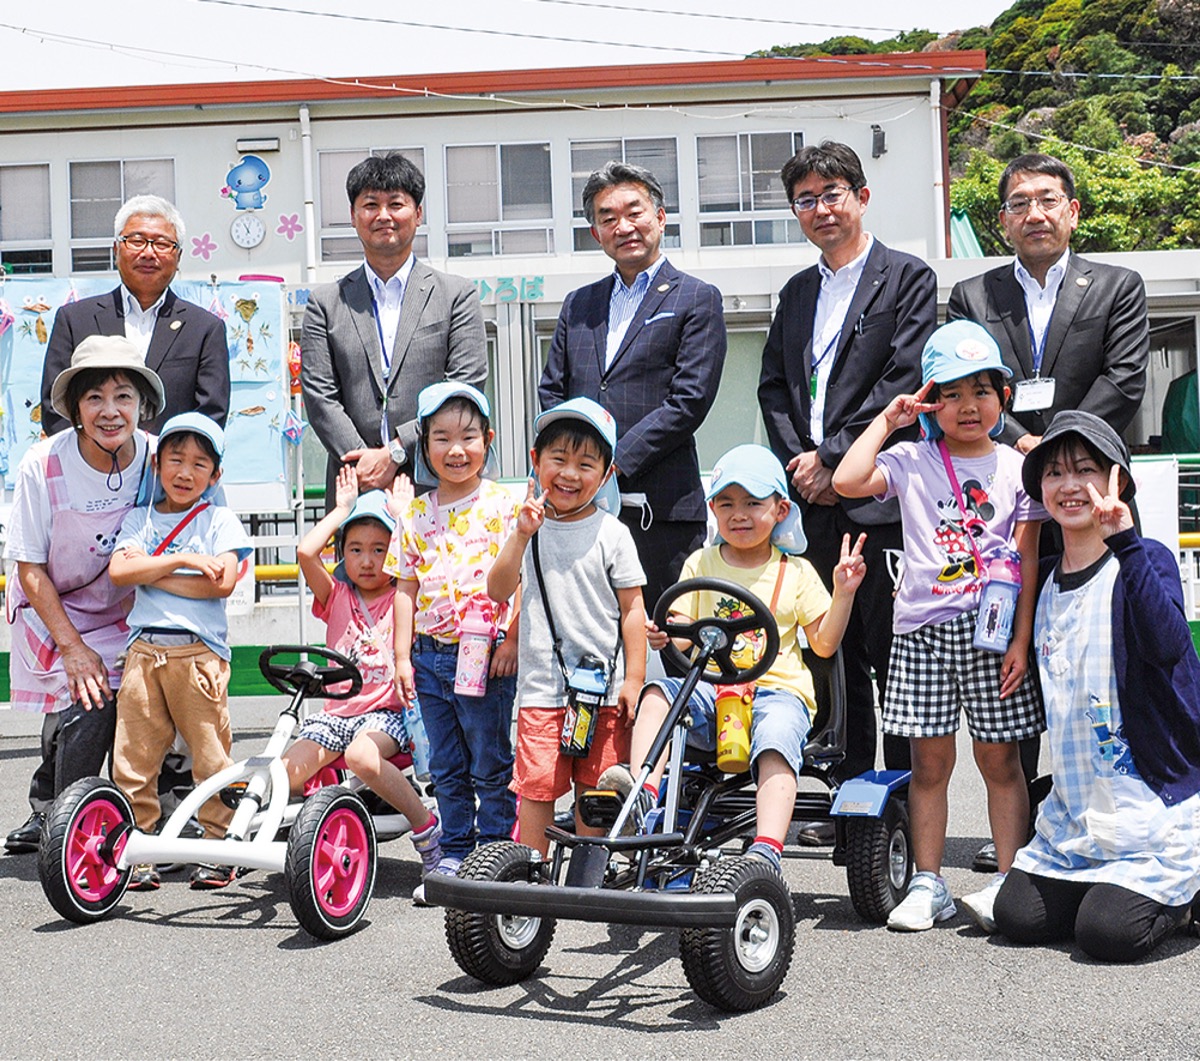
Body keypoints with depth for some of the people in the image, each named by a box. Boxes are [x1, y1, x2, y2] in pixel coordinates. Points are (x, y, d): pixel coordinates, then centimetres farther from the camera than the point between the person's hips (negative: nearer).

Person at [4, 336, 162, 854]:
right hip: (52, 612, -2)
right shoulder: (43, 465, -20)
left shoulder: (157, 460, -15)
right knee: (85, 703, -20)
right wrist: (72, 646, -17)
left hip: (125, 615, 2)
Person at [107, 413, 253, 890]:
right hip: (143, 649, 3)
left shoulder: (219, 520, 6)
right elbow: (118, 571, -2)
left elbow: (222, 583, -9)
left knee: (211, 758, -1)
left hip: (199, 652, -3)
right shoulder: (140, 518, 15)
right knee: (132, 760, 2)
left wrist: (148, 572, -3)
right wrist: (180, 561, -10)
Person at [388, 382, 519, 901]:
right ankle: (455, 856, 23)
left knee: (491, 766, 3)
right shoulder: (417, 515, 9)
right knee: (446, 769, 13)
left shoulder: (505, 506, -4)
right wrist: (402, 656, 5)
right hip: (430, 656, 5)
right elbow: (406, 587, 10)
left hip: (487, 655, -5)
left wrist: (511, 643, -14)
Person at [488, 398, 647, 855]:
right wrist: (520, 536, -17)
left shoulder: (611, 533, 0)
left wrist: (634, 679, -3)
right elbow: (498, 591, -5)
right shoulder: (530, 528, 5)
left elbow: (632, 608, 1)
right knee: (536, 787, -2)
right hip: (541, 685, 1)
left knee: (595, 790, 6)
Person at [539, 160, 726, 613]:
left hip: (660, 508, -4)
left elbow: (689, 401, -6)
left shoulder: (697, 300, 4)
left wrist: (614, 464, -12)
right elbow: (551, 392, 16)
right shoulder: (578, 304, 21)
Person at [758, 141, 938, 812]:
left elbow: (905, 381, -8)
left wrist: (832, 456, -11)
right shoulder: (796, 293, 21)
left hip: (879, 499, -5)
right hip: (813, 502, 6)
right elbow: (775, 388, 16)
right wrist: (800, 464, -1)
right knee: (836, 656, 8)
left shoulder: (908, 278, 2)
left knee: (893, 657, -3)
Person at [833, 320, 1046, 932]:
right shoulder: (912, 461, 5)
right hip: (924, 628, 0)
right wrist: (887, 420, -3)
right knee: (929, 761, 4)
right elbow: (846, 481, -12)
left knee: (999, 757, 5)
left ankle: (1008, 880, 13)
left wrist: (1022, 638, -5)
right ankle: (927, 885, 11)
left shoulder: (1016, 468, 5)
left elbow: (1028, 560, 3)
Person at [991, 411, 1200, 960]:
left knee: (1108, 932, -18)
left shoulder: (1147, 560, -7)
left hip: (1154, 798, -6)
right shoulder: (1043, 580, 10)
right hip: (1074, 807, 6)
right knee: (1017, 918, -3)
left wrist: (1124, 540, -32)